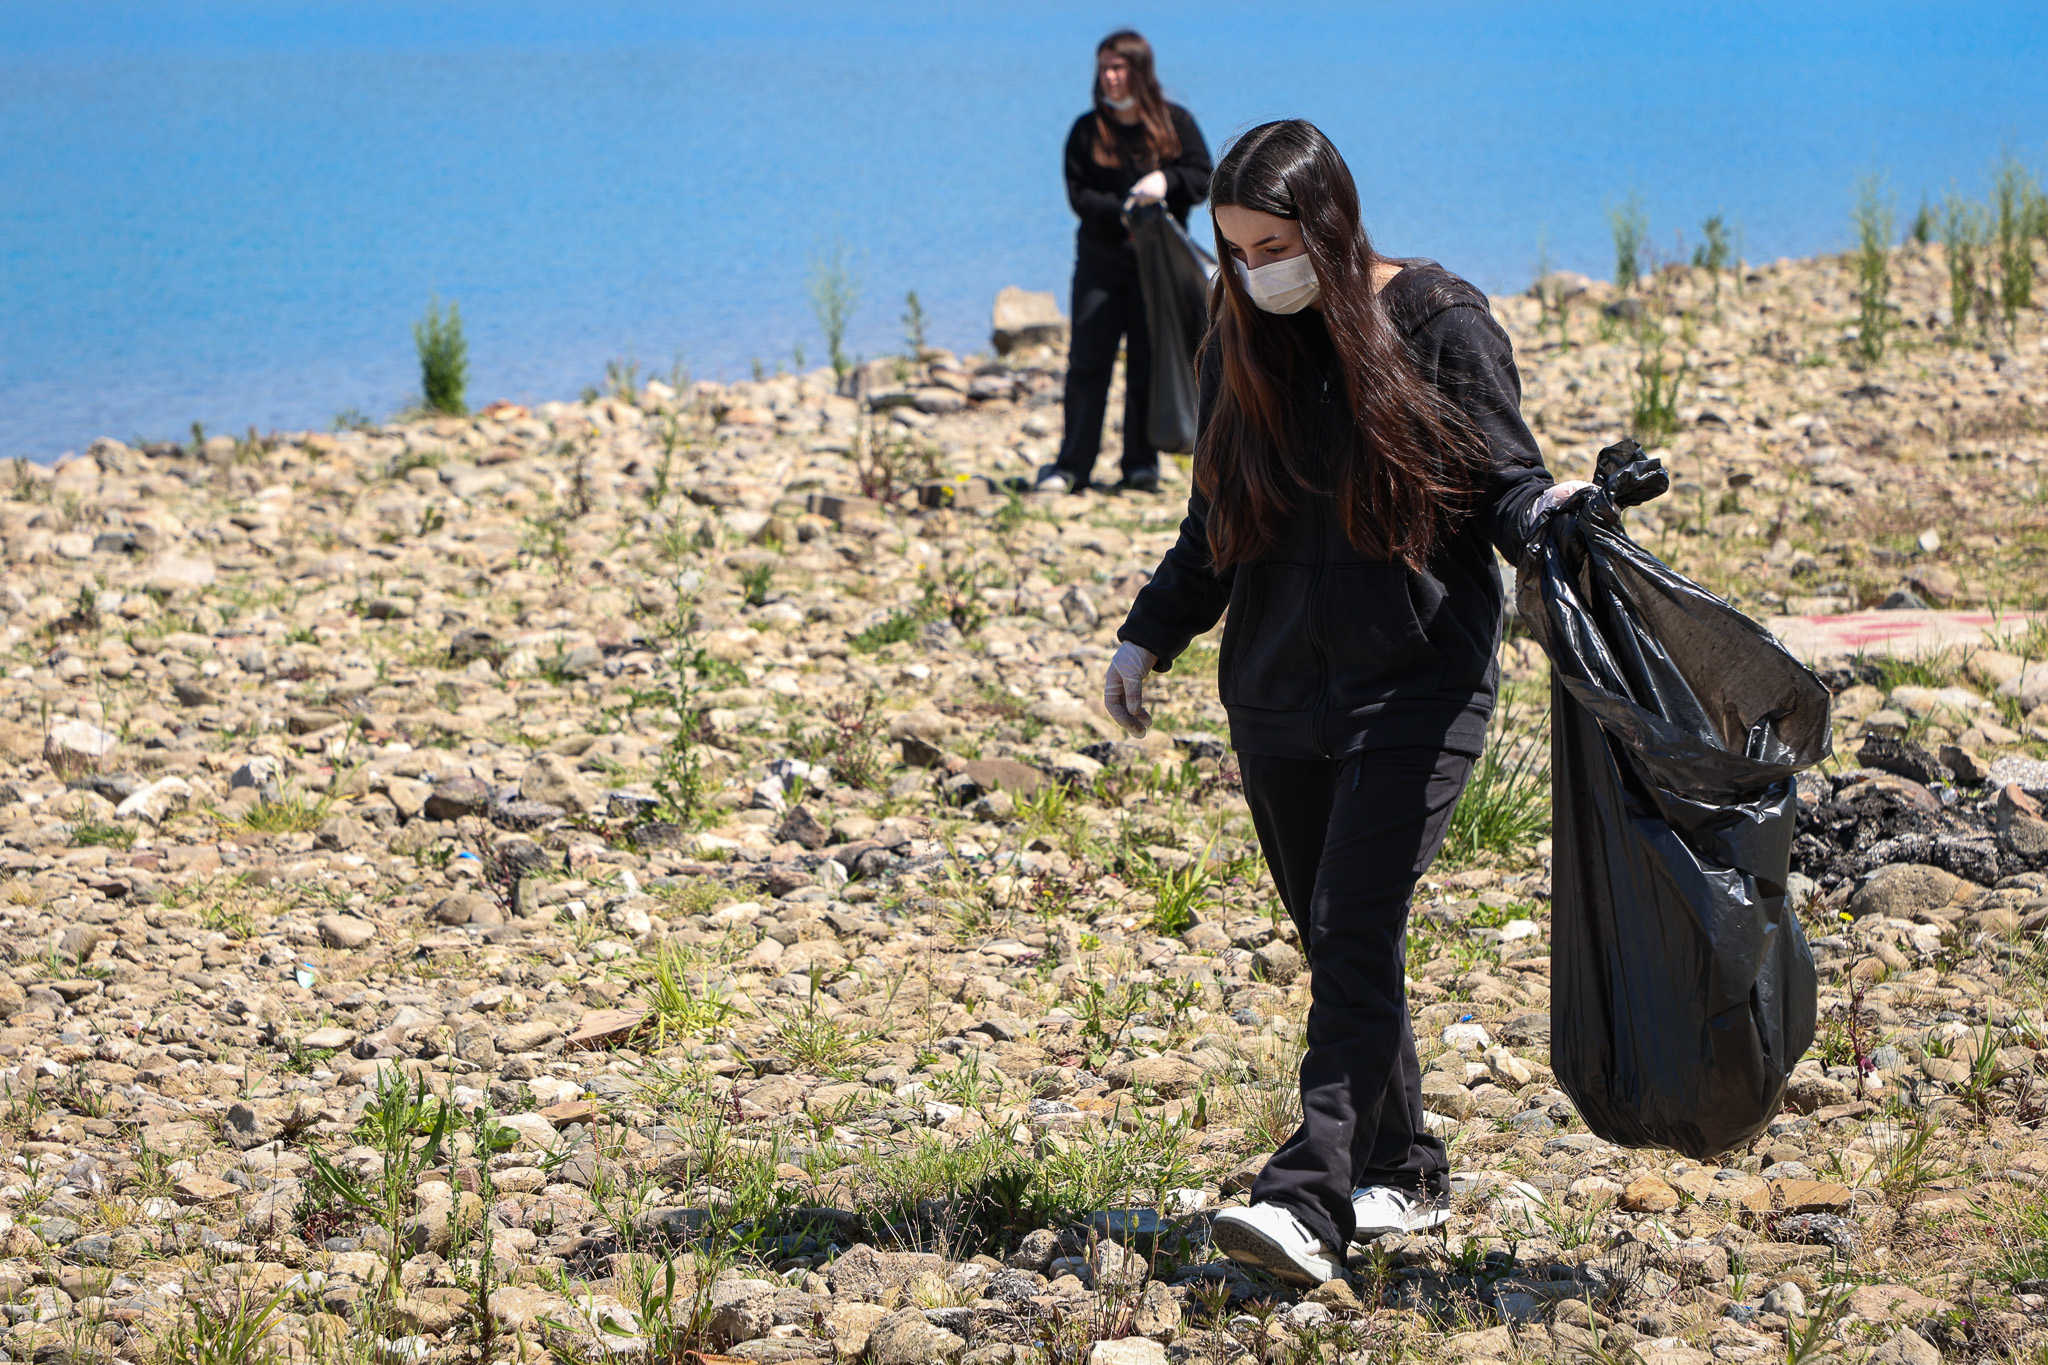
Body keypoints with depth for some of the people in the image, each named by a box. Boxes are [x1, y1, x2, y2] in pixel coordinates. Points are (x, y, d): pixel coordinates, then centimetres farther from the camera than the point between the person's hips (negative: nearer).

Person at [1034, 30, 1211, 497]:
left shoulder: (1175, 122, 4)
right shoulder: (1087, 130, 4)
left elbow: (1204, 179, -1)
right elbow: (1079, 195, -3)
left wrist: (1165, 181, -20)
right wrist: (1122, 213, -19)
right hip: (1102, 260, 0)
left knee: (1147, 364, 1)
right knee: (1088, 361, -4)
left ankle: (1142, 463, 8)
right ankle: (1072, 464, -1)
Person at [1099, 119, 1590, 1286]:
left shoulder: (1438, 323, -6)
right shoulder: (1241, 340, 9)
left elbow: (1505, 479, -5)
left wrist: (1542, 515, -28)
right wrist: (1150, 637, 13)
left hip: (1416, 683, -5)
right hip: (1277, 689, 5)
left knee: (1355, 932, -15)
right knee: (1332, 941, 8)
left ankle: (1311, 1201, -22)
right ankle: (1404, 1175, 21)